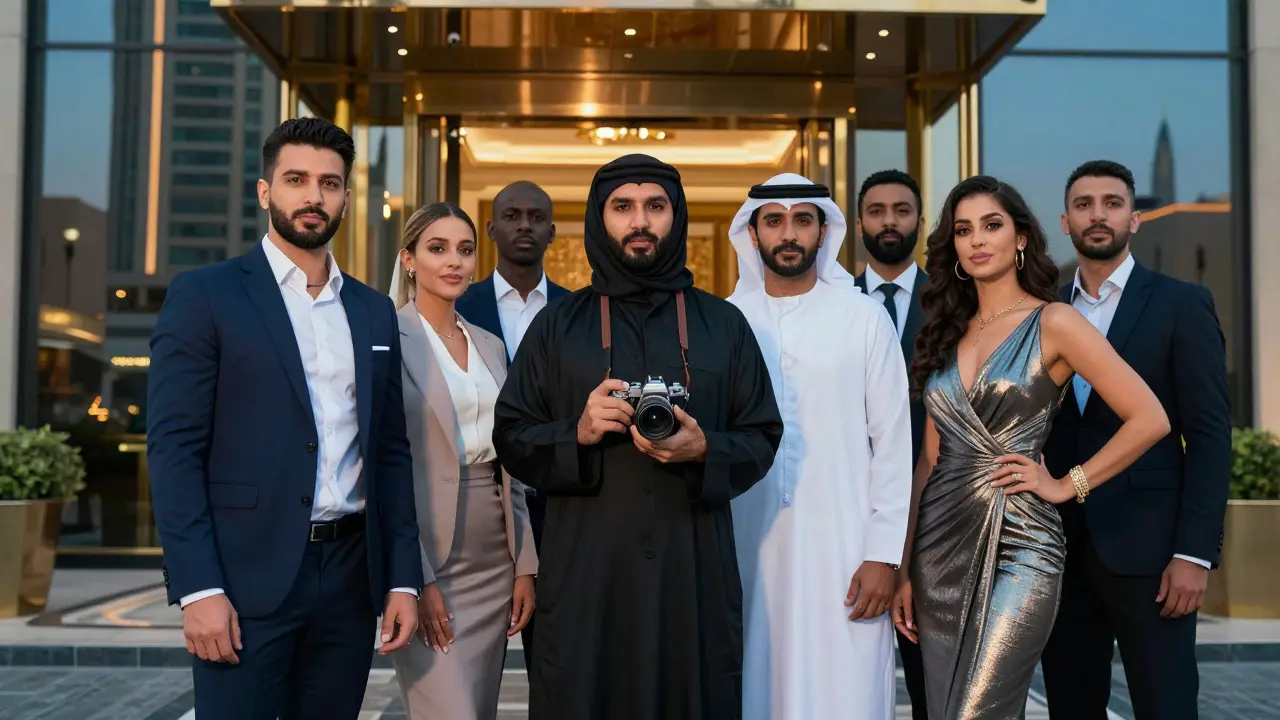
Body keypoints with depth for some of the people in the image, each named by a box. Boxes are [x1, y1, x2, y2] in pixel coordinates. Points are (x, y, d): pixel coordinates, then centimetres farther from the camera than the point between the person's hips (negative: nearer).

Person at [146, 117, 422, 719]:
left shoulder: (375, 311, 13)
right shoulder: (203, 296, -1)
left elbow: (391, 452, 13)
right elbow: (173, 449, -7)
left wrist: (403, 578, 6)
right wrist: (198, 588, -14)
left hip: (352, 575, 5)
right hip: (246, 578, -4)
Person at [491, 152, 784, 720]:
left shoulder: (723, 323, 8)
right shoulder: (557, 324, 7)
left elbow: (763, 438, 7)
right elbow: (511, 437, 5)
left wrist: (704, 450, -13)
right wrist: (577, 433, -13)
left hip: (695, 569, 1)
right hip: (585, 570, 0)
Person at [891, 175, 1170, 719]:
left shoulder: (1053, 323, -4)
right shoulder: (947, 333, 12)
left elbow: (1149, 419, -7)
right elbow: (930, 460, 12)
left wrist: (1067, 485, -5)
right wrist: (904, 569, 9)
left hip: (1017, 551, -5)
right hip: (940, 549, 5)